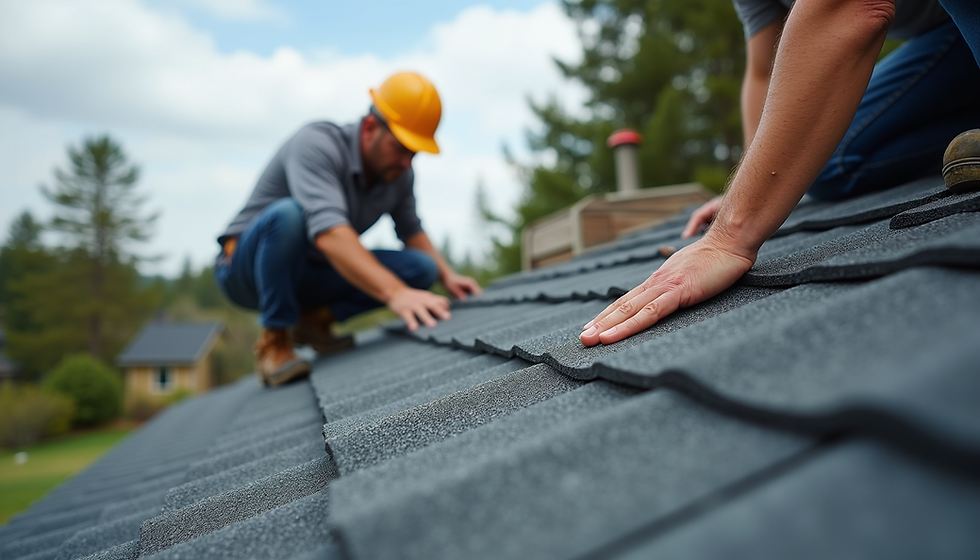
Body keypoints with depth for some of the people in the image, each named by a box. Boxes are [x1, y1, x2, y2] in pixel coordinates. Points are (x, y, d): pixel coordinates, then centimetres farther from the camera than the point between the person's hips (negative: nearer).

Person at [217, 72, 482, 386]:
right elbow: (329, 233, -43)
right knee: (288, 214, -39)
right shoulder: (317, 145, -28)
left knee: (421, 268, -11)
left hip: (311, 275, 6)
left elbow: (411, 231, 11)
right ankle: (274, 342, -20)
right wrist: (395, 292, -53)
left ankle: (313, 319, 2)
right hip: (247, 266, -6)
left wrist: (446, 275, -5)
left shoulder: (399, 174, -6)